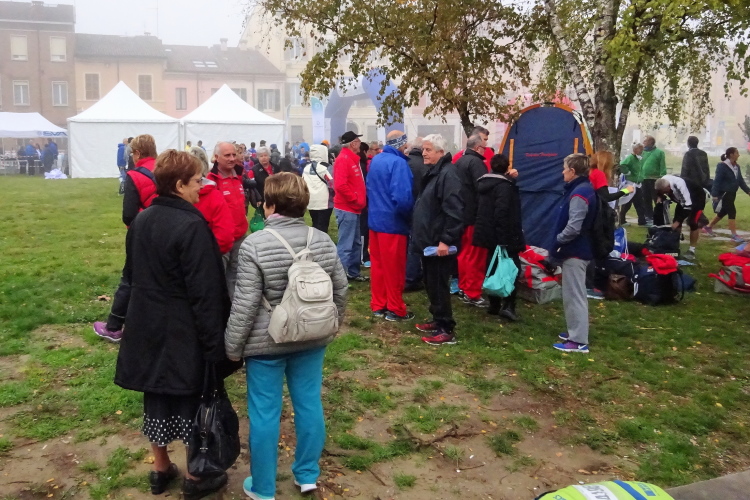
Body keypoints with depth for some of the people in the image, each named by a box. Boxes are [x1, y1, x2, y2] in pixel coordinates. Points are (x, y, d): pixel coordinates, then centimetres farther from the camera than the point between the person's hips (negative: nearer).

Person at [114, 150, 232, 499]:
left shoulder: (140, 222, 4)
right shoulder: (191, 226, -21)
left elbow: (131, 275, 15)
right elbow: (205, 292, -21)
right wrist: (214, 343, -17)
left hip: (147, 327, 7)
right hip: (184, 332, -7)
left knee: (156, 397, 18)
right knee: (191, 399, 8)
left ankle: (161, 470, 34)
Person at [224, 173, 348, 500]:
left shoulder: (255, 245, -17)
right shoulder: (323, 240, -2)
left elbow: (245, 304, -17)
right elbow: (341, 289, 6)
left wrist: (232, 347, -6)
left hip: (266, 342, -4)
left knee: (265, 412, 8)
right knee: (309, 403, 16)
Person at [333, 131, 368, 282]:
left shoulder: (353, 159, 16)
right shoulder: (343, 159, -15)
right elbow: (340, 185, -26)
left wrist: (361, 199, 8)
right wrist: (356, 200, -18)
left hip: (354, 208, 10)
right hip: (347, 209, -10)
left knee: (356, 243, 16)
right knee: (345, 245, -6)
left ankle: (353, 272, 27)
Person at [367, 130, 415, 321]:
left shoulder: (375, 160, 8)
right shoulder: (398, 163, -18)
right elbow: (402, 197, -27)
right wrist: (409, 216, -10)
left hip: (375, 219, 8)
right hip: (393, 222, -8)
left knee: (378, 265, 15)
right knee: (394, 268, 3)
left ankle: (378, 305, 24)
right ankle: (396, 310, 13)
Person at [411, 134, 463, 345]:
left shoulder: (447, 174, -18)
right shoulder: (433, 172, 15)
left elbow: (454, 212, -25)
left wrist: (446, 240, -26)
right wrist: (419, 234, 21)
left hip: (440, 243, -10)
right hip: (429, 240, 10)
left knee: (439, 285, -5)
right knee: (431, 284, 17)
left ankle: (446, 330, 3)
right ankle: (438, 320, 29)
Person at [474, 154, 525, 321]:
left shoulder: (484, 182, 11)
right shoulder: (504, 185, -15)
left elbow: (481, 208, 18)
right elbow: (502, 213, -22)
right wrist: (504, 238, -23)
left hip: (488, 233, 8)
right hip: (503, 235, -8)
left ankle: (494, 304, 16)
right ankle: (508, 305, -12)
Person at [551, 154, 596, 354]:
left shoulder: (579, 193, -21)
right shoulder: (583, 188, 11)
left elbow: (573, 228, -27)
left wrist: (556, 242, -13)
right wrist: (559, 242, 9)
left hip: (574, 251, -11)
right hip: (578, 249, 11)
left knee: (574, 295, -4)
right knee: (574, 294, 19)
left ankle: (579, 341, 2)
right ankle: (575, 332, 30)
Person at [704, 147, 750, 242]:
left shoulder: (737, 166, 9)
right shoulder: (722, 166, -16)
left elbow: (740, 180, 15)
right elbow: (717, 181, -19)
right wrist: (714, 194, -24)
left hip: (732, 194, 9)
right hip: (724, 194, -9)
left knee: (723, 212, 17)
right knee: (732, 212, -11)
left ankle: (708, 227, 34)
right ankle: (734, 236, -7)